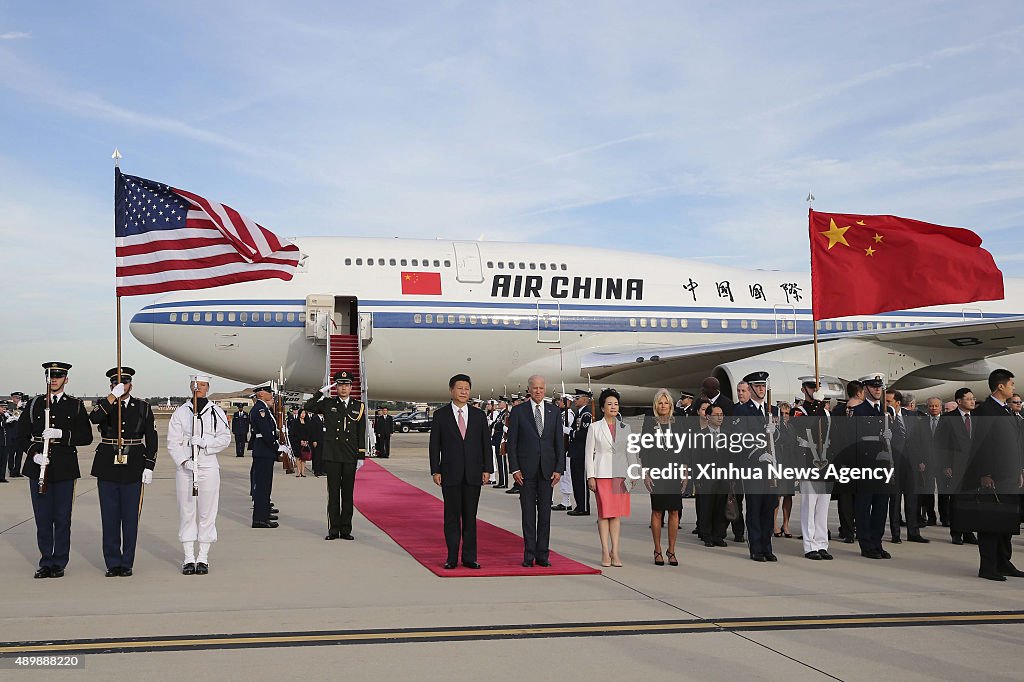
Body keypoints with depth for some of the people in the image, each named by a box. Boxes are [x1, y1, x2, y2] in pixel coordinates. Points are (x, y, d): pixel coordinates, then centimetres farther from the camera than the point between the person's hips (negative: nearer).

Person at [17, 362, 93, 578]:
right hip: (38, 467, 1)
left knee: (62, 518, 2)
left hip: (65, 469, -1)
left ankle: (59, 563, 11)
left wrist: (62, 434, -15)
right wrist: (34, 454, -10)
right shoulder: (34, 404, 9)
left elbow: (86, 437, -1)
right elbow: (22, 435, 6)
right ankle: (46, 562, 15)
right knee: (42, 518, 5)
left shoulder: (76, 405, 5)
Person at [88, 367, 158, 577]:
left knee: (130, 518, 2)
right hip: (107, 469, 0)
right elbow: (94, 418, -19)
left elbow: (151, 439, 5)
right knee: (110, 518, 4)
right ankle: (113, 563, 13)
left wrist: (149, 467, -2)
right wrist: (113, 397, -22)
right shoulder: (104, 404, 5)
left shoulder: (143, 408, 7)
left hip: (133, 470, 0)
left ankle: (127, 563, 11)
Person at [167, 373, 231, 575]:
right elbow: (173, 441, 1)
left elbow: (225, 438, 1)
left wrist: (205, 441, -14)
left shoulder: (216, 411, 5)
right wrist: (183, 460, -12)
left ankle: (203, 557, 9)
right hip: (185, 467, 0)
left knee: (207, 511, 1)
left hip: (208, 466, 0)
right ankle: (189, 558, 9)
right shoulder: (181, 412, 5)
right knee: (186, 511, 2)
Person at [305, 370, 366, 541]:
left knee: (348, 493, 5)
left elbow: (361, 433, 7)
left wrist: (361, 456, 2)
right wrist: (321, 392, -4)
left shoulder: (359, 406, 7)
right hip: (332, 456, -1)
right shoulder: (328, 404, 7)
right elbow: (308, 407, -2)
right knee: (333, 493, 2)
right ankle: (333, 529, 8)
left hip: (350, 457, 1)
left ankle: (346, 530, 11)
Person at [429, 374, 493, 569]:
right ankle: (452, 558, 7)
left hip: (473, 474, 2)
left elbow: (486, 443, 8)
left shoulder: (479, 415, 8)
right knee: (452, 516, 1)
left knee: (470, 516, 5)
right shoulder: (440, 415, 3)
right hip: (450, 474, -2)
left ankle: (469, 557, 10)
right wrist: (435, 471, -6)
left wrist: (487, 469, 1)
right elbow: (434, 445, 2)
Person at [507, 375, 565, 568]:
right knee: (528, 512, 1)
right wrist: (515, 469, -7)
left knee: (545, 512, 4)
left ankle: (542, 554, 9)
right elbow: (511, 442, 0)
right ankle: (529, 555, 6)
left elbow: (559, 442, 7)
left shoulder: (554, 411, 8)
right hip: (526, 469, -2)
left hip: (547, 469, 2)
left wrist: (559, 469, -1)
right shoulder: (518, 411, 1)